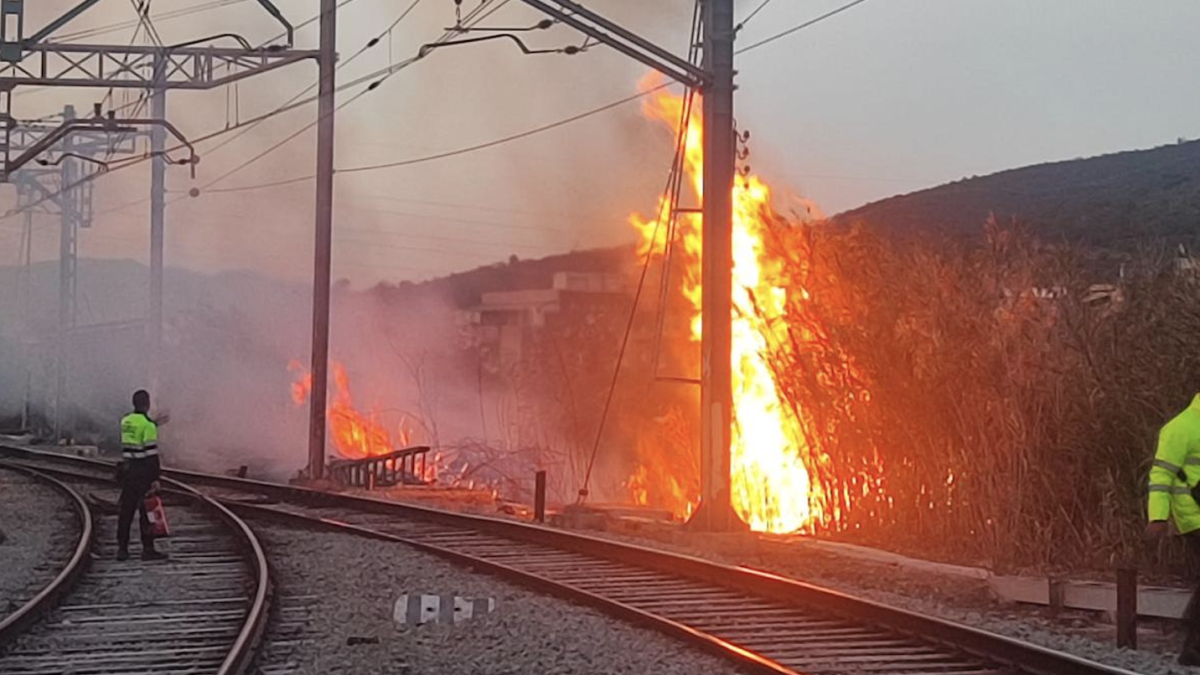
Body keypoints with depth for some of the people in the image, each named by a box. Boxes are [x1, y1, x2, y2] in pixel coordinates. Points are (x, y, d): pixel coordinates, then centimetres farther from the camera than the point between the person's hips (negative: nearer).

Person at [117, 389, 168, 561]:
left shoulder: (125, 422, 8)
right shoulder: (148, 425, -13)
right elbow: (151, 452, -17)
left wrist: (155, 424, 36)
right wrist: (155, 478, -16)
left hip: (127, 469, 7)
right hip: (143, 472, -7)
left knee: (126, 510, 9)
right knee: (146, 510, -1)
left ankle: (122, 549, 10)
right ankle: (148, 550, 0)